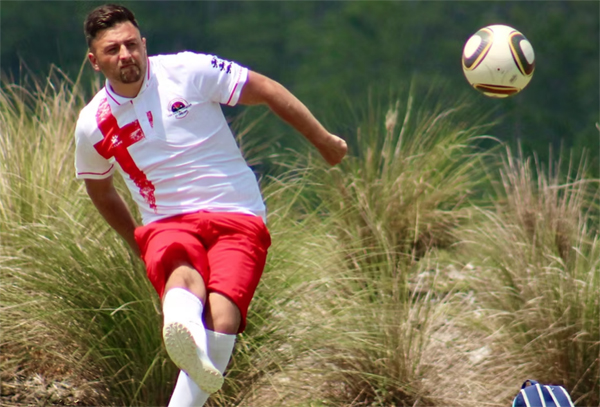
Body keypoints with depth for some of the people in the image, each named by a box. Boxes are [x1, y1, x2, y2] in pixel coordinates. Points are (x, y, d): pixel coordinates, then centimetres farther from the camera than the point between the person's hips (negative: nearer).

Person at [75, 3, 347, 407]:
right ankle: (185, 337, -72)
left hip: (237, 216, 0)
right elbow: (100, 188, 26)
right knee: (183, 276, -39)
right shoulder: (92, 125, 5)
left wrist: (324, 140, 10)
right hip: (167, 225, 0)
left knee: (222, 318, -28)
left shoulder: (188, 71, -3)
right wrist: (136, 241, 30)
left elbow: (266, 90, 7)